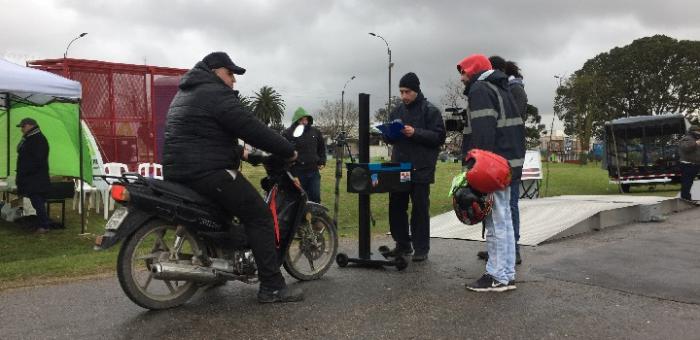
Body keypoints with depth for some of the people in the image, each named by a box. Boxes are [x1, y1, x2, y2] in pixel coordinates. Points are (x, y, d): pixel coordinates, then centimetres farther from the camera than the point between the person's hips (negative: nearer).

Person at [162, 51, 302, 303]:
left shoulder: (186, 93, 22)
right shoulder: (217, 94, -11)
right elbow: (253, 129, -16)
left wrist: (239, 153, 31)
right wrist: (289, 151, -6)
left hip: (179, 171, 11)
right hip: (208, 172, -10)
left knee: (221, 207, 33)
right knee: (259, 216, -7)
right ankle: (272, 287, -9)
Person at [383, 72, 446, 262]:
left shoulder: (430, 111, -2)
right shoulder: (397, 111, 15)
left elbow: (439, 137, -10)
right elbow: (390, 139, 20)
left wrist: (416, 133, -20)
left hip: (421, 169, -5)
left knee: (420, 210, 1)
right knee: (396, 207, 8)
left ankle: (421, 249, 11)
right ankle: (402, 245, 22)